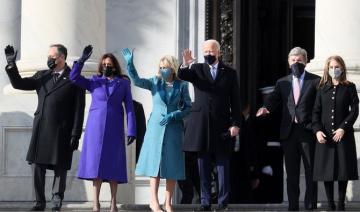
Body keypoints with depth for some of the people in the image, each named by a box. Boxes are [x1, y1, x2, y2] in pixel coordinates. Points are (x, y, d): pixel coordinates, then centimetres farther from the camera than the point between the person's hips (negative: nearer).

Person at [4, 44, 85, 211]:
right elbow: (18, 84, 14)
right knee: (37, 166, 2)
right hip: (41, 131, 4)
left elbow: (79, 110, -3)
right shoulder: (42, 76, 14)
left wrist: (75, 135, -8)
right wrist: (11, 64, 1)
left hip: (62, 133, -4)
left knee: (60, 169, 2)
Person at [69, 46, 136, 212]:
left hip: (114, 129, 0)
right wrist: (82, 60, -10)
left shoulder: (123, 83, 8)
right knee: (95, 162, -3)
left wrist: (131, 130, -5)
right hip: (96, 127, 1)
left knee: (113, 164, 0)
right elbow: (74, 77, 0)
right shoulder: (94, 82, 11)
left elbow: (129, 108, 3)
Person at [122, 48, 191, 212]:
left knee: (172, 165, 1)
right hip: (156, 127, 0)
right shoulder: (155, 82, 4)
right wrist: (130, 63, -25)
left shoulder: (181, 85, 2)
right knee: (155, 161, -3)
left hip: (173, 128, 0)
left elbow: (188, 107, 4)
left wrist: (173, 115, -11)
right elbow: (137, 80, -11)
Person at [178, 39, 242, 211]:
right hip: (201, 124, 1)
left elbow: (235, 101, 4)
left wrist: (236, 124, -4)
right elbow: (182, 76, -12)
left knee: (222, 164, 1)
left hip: (222, 124, -1)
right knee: (203, 164, 4)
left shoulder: (229, 73, 6)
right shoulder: (197, 69, 8)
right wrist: (185, 65, -33)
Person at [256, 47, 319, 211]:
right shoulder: (282, 83, 13)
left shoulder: (316, 81, 2)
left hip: (308, 131, -3)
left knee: (311, 171, 1)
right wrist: (266, 108, -16)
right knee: (291, 172, 7)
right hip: (288, 131, 3)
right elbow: (274, 100, 5)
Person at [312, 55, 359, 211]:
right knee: (326, 169, 0)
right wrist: (317, 130, -9)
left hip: (343, 135, -2)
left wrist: (343, 128, -13)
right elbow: (316, 112, 6)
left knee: (343, 169, -1)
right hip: (325, 136, 2)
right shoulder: (322, 89, 10)